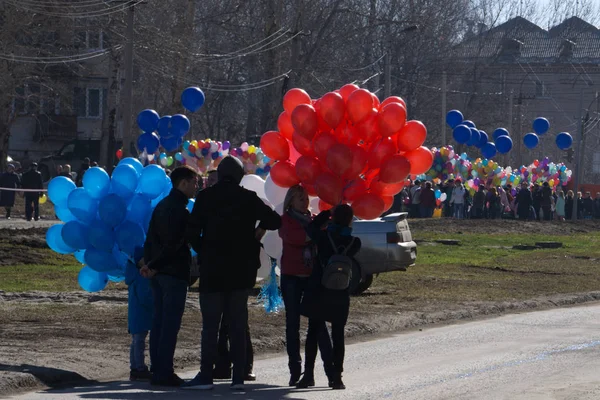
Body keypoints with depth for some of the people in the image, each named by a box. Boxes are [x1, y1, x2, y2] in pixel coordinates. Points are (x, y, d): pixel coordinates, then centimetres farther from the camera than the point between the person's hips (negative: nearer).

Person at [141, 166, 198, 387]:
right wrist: (153, 266, -11)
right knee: (170, 324, -7)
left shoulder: (162, 205, 14)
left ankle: (157, 370, 12)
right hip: (174, 273, -9)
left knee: (159, 321, 11)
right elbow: (174, 244, -19)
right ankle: (164, 373, -8)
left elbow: (151, 238, 14)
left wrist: (150, 263, 10)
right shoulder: (179, 209, -14)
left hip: (158, 272, 9)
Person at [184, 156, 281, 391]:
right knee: (238, 325, 7)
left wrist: (203, 252, 8)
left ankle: (206, 376, -3)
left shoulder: (206, 197, -3)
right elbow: (275, 221, -2)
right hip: (241, 271, 1)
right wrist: (262, 228, 18)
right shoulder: (248, 198, -1)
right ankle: (238, 376, 3)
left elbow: (192, 232, -8)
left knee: (210, 325, 1)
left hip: (212, 270, -1)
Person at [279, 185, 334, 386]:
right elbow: (294, 237, -18)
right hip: (292, 277, -2)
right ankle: (295, 371, 2)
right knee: (293, 323, -1)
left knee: (319, 322, -4)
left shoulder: (314, 219, 14)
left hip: (313, 276, 2)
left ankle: (330, 368, -5)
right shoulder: (285, 220, 3)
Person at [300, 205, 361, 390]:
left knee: (313, 333, 7)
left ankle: (308, 374, 5)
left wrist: (326, 213, 21)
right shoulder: (355, 242, -6)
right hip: (340, 294, 0)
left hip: (318, 291, 0)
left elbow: (311, 228, 11)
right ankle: (337, 377, 0)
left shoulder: (324, 237, -8)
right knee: (338, 335, 4)